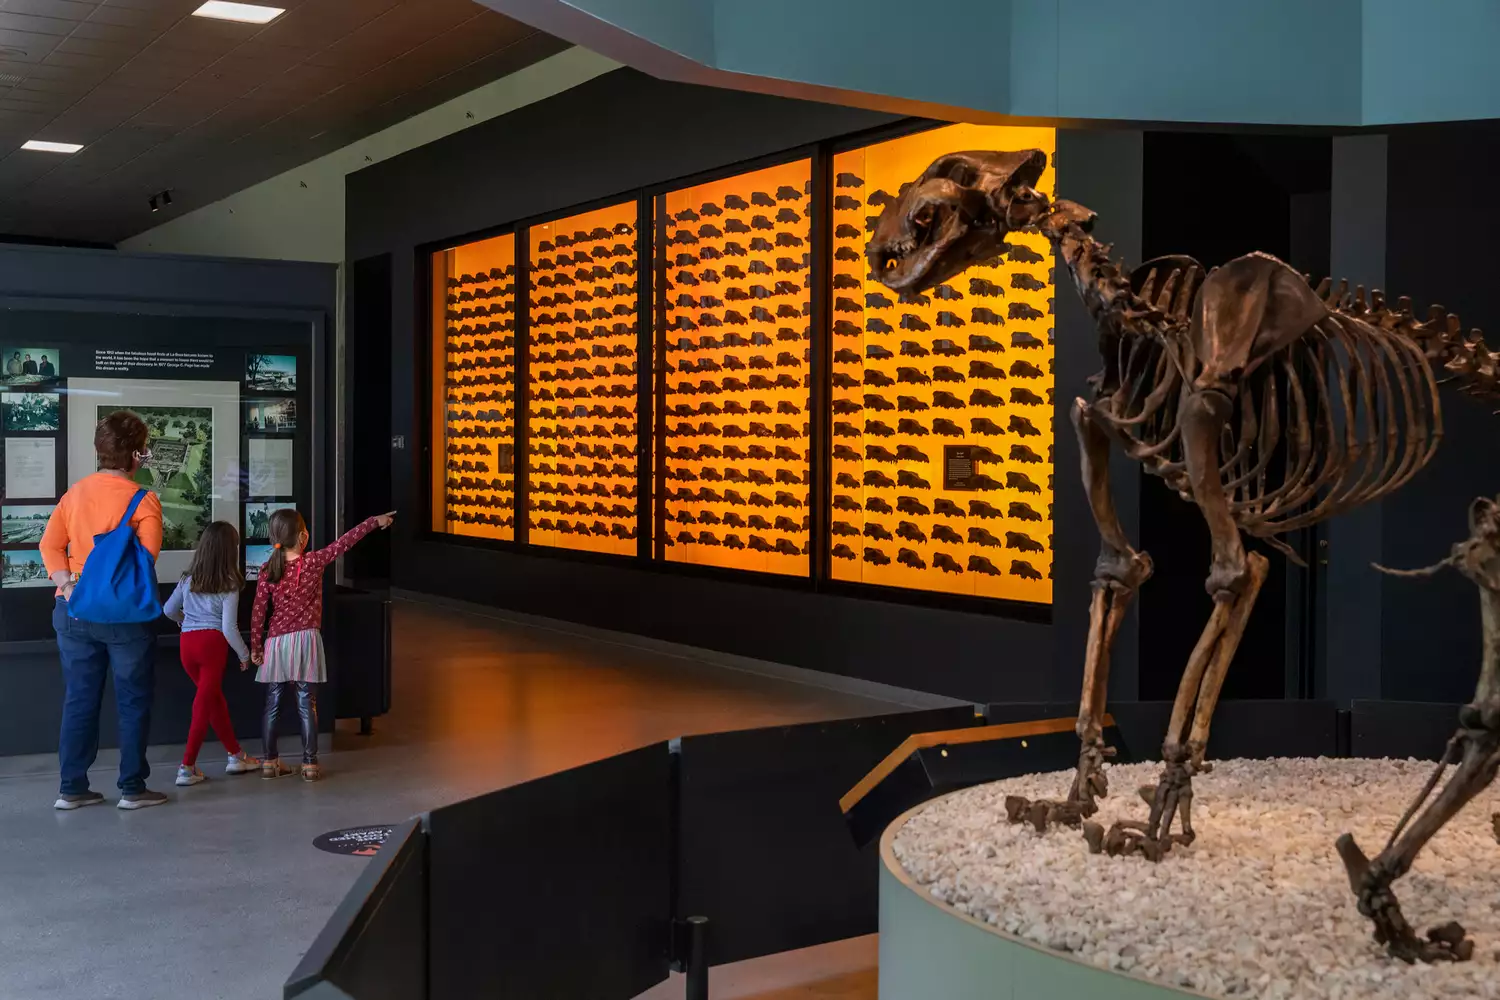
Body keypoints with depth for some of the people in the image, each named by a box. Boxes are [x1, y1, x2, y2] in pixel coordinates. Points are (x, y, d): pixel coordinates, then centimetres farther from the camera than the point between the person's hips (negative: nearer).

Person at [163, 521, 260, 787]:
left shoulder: (188, 580, 10)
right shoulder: (229, 586, -6)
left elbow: (169, 610, 21)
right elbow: (229, 628, -9)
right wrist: (245, 654, 5)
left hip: (187, 642, 6)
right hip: (212, 642, -6)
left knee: (215, 698, 18)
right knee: (205, 703, 0)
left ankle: (236, 755, 27)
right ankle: (187, 767, -2)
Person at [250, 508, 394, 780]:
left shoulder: (267, 570, -2)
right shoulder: (313, 562, -8)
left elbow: (258, 611, 0)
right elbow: (345, 541, -1)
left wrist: (255, 646, 7)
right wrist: (374, 521, 8)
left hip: (276, 642, 2)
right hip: (305, 640, -2)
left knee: (272, 704, 9)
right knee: (306, 704, 2)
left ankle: (269, 761, 15)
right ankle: (310, 764, 5)